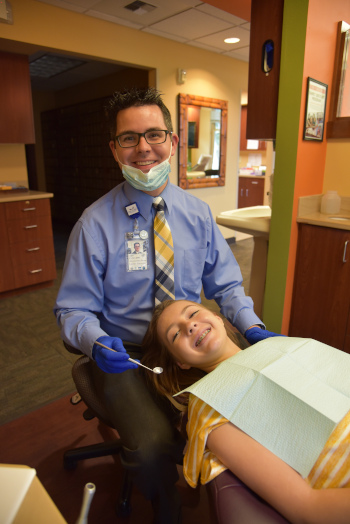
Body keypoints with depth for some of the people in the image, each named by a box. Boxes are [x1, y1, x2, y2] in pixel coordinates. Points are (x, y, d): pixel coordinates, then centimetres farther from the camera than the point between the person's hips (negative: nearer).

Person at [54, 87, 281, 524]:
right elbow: (73, 310, -4)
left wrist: (250, 325, -10)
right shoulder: (95, 224, -9)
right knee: (153, 446, -25)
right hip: (125, 355, -2)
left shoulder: (198, 213, 1)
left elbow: (225, 284, 7)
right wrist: (95, 341, -25)